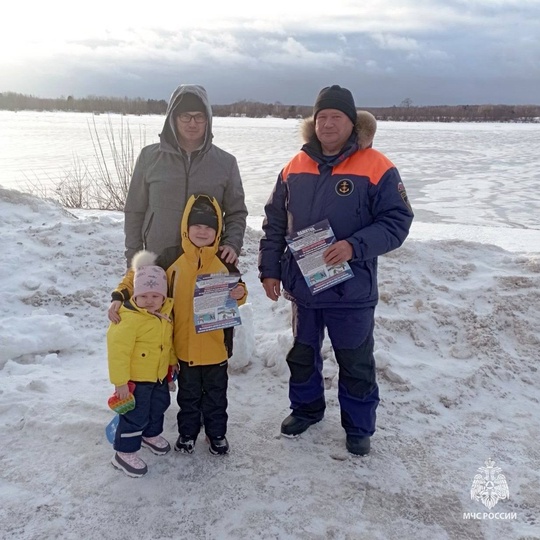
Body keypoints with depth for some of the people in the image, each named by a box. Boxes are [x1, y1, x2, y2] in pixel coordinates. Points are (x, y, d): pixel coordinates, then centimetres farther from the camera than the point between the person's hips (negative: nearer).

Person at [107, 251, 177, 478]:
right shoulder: (129, 318, -28)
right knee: (135, 416, 0)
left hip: (159, 375, 8)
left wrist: (172, 361, 22)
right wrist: (120, 381, -23)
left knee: (159, 407, 25)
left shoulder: (165, 313, -2)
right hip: (135, 379, -8)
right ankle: (124, 454, 17)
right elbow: (118, 351, -26)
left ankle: (151, 435, 49)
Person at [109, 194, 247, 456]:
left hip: (216, 346, 1)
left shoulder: (224, 262, -5)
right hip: (184, 345, 0)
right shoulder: (171, 258, -9)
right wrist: (119, 296, -18)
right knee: (188, 395, 19)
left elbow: (237, 289, 7)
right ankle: (187, 432, 40)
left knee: (216, 395, 18)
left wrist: (240, 293, -16)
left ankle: (217, 433, 38)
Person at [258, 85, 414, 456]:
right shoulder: (296, 167, 3)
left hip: (352, 290, -4)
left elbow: (397, 222, -12)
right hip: (302, 284, 4)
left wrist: (355, 247, -25)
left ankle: (359, 427, 31)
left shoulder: (376, 168, -11)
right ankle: (306, 408, 44)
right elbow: (275, 222, 8)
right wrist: (270, 269, 4)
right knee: (302, 354, 21)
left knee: (356, 363, 10)